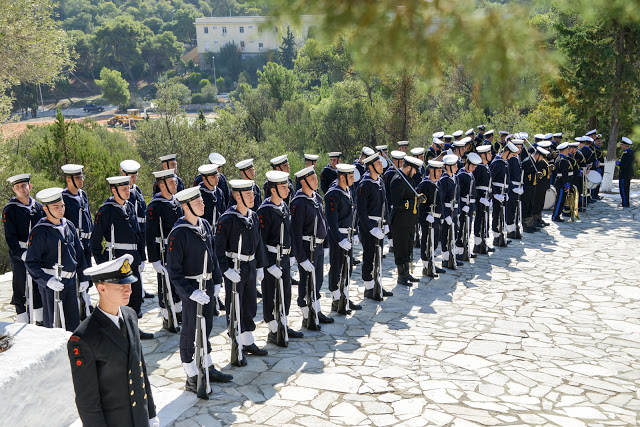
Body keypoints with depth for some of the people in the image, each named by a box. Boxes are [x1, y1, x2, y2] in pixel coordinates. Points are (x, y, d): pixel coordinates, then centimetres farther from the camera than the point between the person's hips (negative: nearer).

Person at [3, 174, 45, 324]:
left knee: (39, 287, 12)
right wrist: (21, 254, -24)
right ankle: (22, 322, 13)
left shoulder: (38, 206, 7)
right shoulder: (9, 209, -7)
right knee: (20, 289, 3)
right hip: (18, 255, -4)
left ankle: (40, 319, 25)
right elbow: (10, 236, -13)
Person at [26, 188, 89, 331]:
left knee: (74, 322, 13)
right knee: (53, 323, 2)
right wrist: (47, 280, -25)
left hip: (70, 281, 6)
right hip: (51, 282, -6)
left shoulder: (69, 226, 8)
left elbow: (79, 253, 17)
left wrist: (83, 278, 16)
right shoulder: (39, 231, -12)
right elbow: (31, 262, -13)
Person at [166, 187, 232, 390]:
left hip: (208, 287, 8)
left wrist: (217, 281, 12)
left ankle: (208, 369, 35)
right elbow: (173, 270, -19)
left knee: (206, 328, 19)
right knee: (190, 333, 5)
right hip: (191, 289, -7)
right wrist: (191, 292, -23)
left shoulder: (205, 225, 4)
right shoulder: (179, 233, -19)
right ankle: (192, 379, 17)